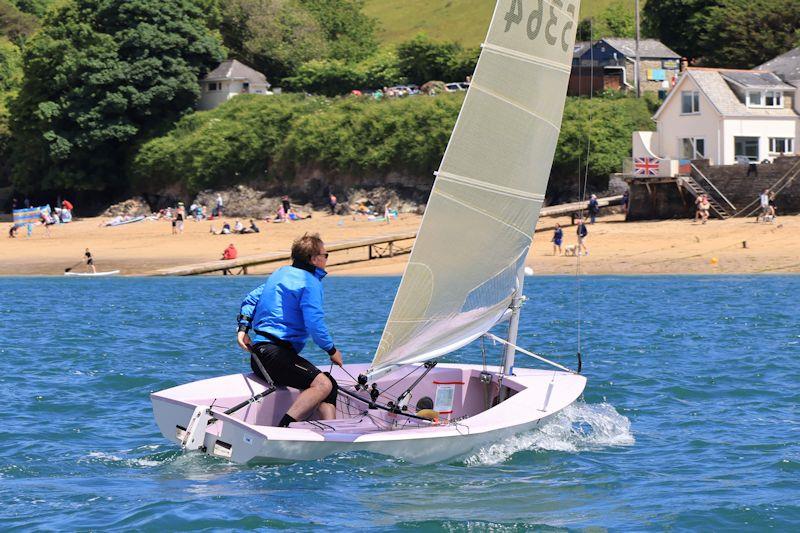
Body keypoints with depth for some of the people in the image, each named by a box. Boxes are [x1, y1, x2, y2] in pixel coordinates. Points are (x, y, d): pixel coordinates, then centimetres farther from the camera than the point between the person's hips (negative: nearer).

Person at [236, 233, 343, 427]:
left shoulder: (281, 273, 21)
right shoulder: (310, 282, -8)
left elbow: (251, 299, 26)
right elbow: (314, 325, -15)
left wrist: (243, 328, 18)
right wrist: (332, 351, -2)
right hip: (275, 353, -10)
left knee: (330, 384, 10)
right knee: (323, 384, -28)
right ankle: (283, 429, -38)